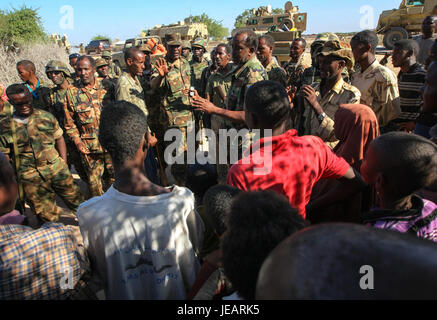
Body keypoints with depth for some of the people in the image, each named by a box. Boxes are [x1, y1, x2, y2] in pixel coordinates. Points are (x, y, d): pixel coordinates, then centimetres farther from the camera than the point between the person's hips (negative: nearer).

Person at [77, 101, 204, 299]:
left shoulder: (88, 215, -28)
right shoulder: (182, 202, -32)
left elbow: (99, 281, -11)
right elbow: (198, 245, -12)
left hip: (122, 295, 1)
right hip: (179, 295, 0)